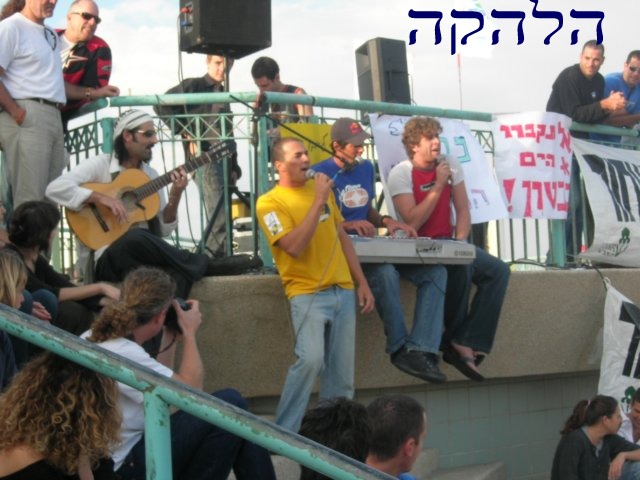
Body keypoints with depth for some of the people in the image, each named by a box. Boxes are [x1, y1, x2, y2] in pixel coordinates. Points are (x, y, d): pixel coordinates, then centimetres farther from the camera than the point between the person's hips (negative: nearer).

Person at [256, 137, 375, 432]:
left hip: (343, 291, 6)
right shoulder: (270, 202, -6)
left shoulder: (321, 189, 13)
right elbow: (294, 246, -20)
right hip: (307, 293, -6)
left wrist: (362, 283, 13)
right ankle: (282, 434, -14)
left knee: (341, 374, 6)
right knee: (311, 360, -25)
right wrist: (318, 202, -17)